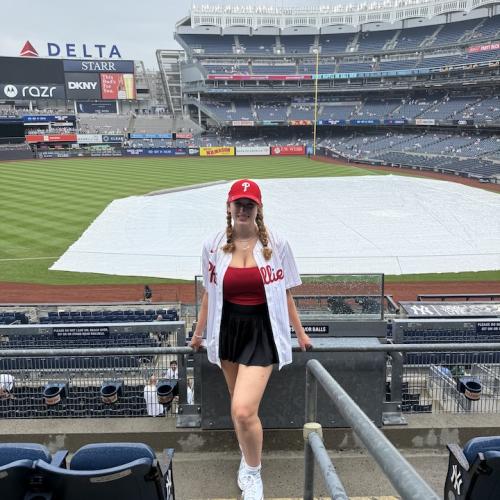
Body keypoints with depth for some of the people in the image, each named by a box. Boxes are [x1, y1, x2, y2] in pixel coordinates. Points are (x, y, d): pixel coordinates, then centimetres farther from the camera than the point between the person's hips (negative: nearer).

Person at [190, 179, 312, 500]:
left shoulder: (276, 245, -5)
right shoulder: (214, 246, -1)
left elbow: (285, 294, 5)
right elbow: (209, 293, 11)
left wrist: (300, 333, 11)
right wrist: (199, 332, 18)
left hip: (262, 331, -3)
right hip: (228, 329, 3)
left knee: (244, 410, -14)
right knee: (239, 406, 17)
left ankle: (253, 473, 15)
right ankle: (248, 459, 46)